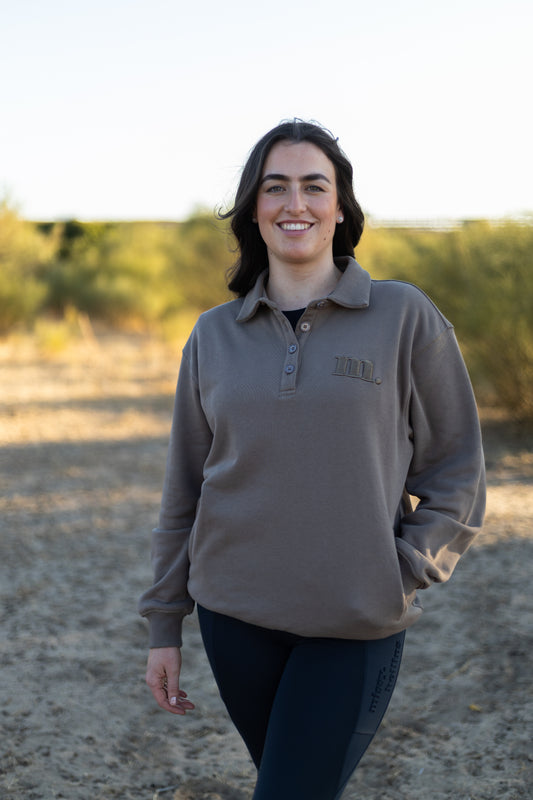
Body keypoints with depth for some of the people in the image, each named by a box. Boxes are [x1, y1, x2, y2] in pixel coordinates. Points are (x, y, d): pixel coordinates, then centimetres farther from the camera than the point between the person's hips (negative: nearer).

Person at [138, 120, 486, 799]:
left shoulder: (404, 317, -3)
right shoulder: (214, 336, 5)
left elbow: (456, 470, 1)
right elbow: (183, 493, 9)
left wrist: (400, 574, -10)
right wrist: (163, 627, 9)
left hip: (358, 628, -3)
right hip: (235, 615, 3)